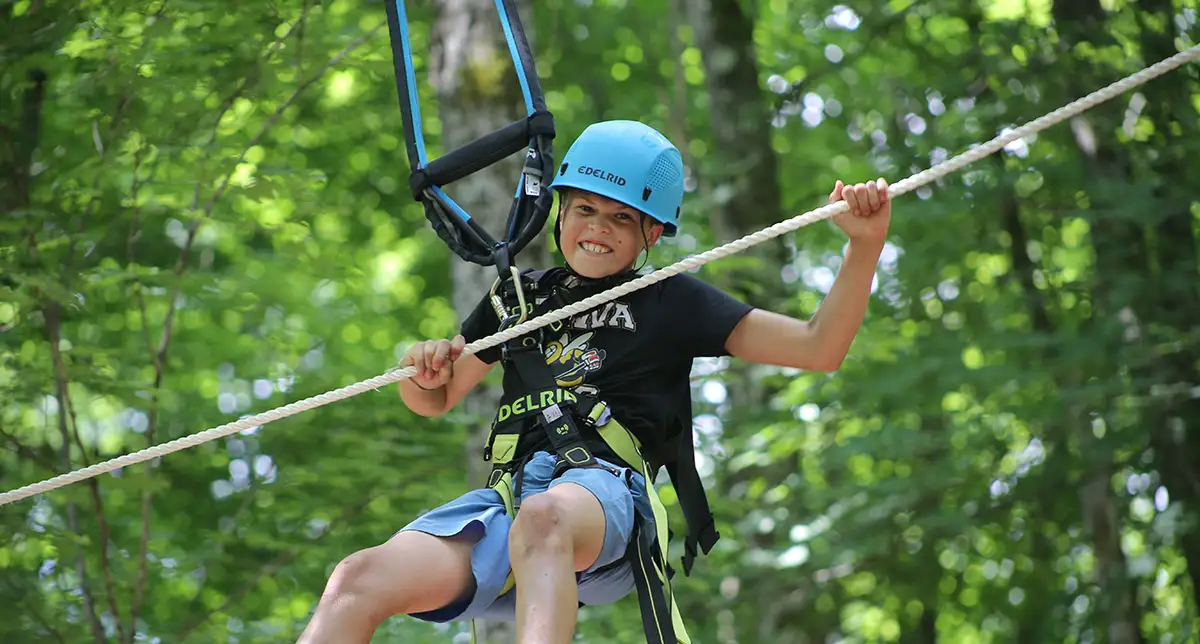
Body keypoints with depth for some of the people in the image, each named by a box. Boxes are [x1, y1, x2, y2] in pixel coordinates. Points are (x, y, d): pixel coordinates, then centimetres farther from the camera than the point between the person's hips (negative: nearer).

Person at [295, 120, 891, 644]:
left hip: (607, 487, -4)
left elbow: (818, 348, 10)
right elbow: (434, 400, 37)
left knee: (544, 518, -43)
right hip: (509, 495, 4)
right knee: (358, 580, -24)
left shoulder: (672, 302, 16)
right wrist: (423, 370, 12)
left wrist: (864, 246, -4)